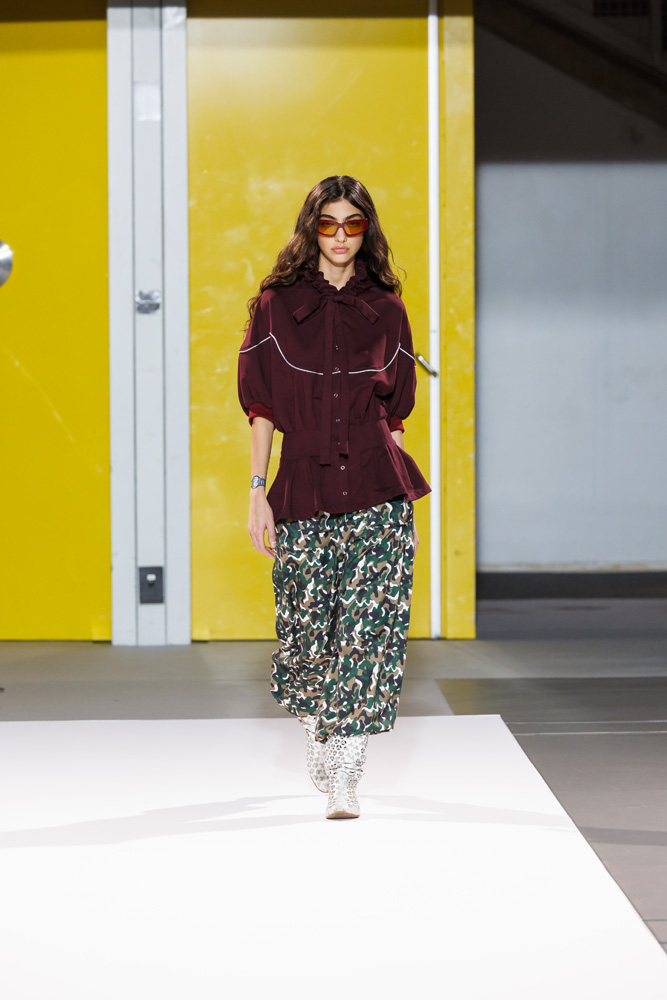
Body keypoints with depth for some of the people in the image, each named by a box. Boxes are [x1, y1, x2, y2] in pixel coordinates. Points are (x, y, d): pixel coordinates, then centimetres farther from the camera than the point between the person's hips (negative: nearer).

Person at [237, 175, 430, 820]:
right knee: (307, 633, 7)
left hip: (376, 492, 0)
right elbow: (261, 407, 4)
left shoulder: (385, 310, 8)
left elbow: (393, 415, 12)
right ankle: (317, 737, 35)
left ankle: (345, 779, -8)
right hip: (304, 491, 0)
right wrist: (257, 491, -3)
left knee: (370, 632, -11)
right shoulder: (277, 305, 4)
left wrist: (408, 505, 9)